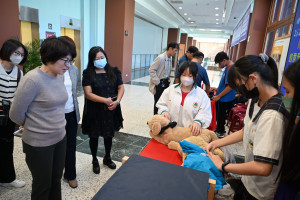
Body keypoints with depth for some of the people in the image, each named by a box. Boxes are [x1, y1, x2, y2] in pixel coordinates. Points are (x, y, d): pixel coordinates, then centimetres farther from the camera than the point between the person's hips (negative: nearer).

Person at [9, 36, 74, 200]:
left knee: (56, 181, 22)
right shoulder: (32, 79, -22)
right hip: (39, 144, -6)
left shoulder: (60, 76, -1)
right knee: (43, 186, 15)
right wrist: (32, 127, 3)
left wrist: (58, 125, 11)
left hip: (60, 138, 6)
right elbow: (16, 114, -13)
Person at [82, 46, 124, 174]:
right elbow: (88, 94, -15)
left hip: (111, 110, 3)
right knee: (94, 136, 13)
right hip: (94, 111, -3)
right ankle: (95, 161, 37)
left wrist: (117, 101, -14)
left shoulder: (114, 71, 2)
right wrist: (105, 100, -23)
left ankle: (107, 158, 42)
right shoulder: (88, 74, -8)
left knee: (109, 135, 18)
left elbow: (121, 88, 3)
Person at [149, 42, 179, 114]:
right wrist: (157, 82, -17)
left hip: (166, 82, 7)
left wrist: (168, 79, 7)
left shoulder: (170, 58, 6)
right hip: (159, 83, -7)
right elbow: (151, 70, -18)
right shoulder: (161, 58, -18)